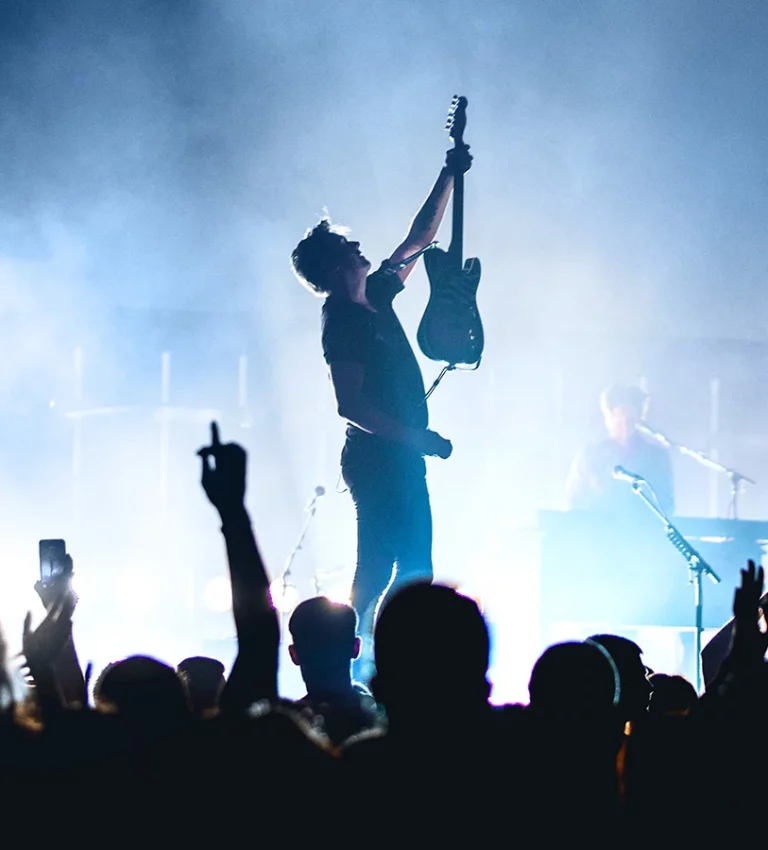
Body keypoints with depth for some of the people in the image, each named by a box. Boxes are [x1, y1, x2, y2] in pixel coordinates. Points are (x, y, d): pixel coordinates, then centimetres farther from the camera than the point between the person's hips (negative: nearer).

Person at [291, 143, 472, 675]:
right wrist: (419, 439, -20)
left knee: (415, 570, 9)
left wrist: (449, 176, 17)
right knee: (379, 568, -10)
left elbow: (419, 239, 21)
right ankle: (357, 659, -7)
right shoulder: (343, 323, -14)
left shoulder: (376, 297, 11)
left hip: (403, 459, 9)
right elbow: (351, 406, -21)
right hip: (378, 461, -9)